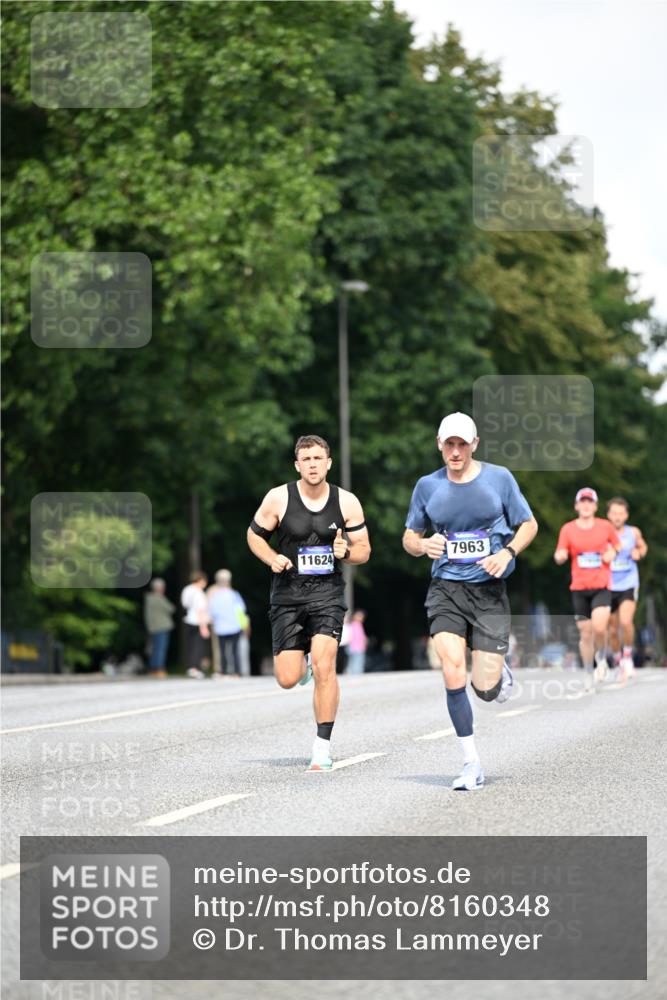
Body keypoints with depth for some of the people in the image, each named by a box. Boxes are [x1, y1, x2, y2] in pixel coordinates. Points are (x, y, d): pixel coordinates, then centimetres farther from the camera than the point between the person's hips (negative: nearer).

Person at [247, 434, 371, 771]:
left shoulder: (346, 502, -2)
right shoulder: (278, 498, -5)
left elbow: (364, 551, 7)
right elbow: (254, 534, 8)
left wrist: (346, 552, -16)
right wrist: (273, 559, -11)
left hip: (327, 592, -1)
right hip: (287, 593, 1)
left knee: (324, 666, -18)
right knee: (287, 679, -3)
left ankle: (323, 748, -8)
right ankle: (302, 663, 37)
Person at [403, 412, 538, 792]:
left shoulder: (499, 478, 1)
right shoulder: (427, 486, 4)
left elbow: (529, 525, 8)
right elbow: (410, 537, 13)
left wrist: (507, 553, -11)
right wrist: (423, 544, -11)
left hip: (490, 591, -1)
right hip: (446, 589, 1)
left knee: (486, 688, -7)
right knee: (453, 670, -18)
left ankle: (501, 672, 33)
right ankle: (472, 764, -6)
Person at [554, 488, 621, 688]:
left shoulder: (605, 526, 4)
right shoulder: (568, 529, 3)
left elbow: (617, 545, 19)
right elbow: (560, 557, 4)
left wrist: (612, 552, -3)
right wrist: (560, 556, -20)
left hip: (601, 587, -1)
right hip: (579, 589, 1)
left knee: (599, 628, -20)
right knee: (585, 633, 2)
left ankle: (601, 657, 10)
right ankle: (589, 673, 19)